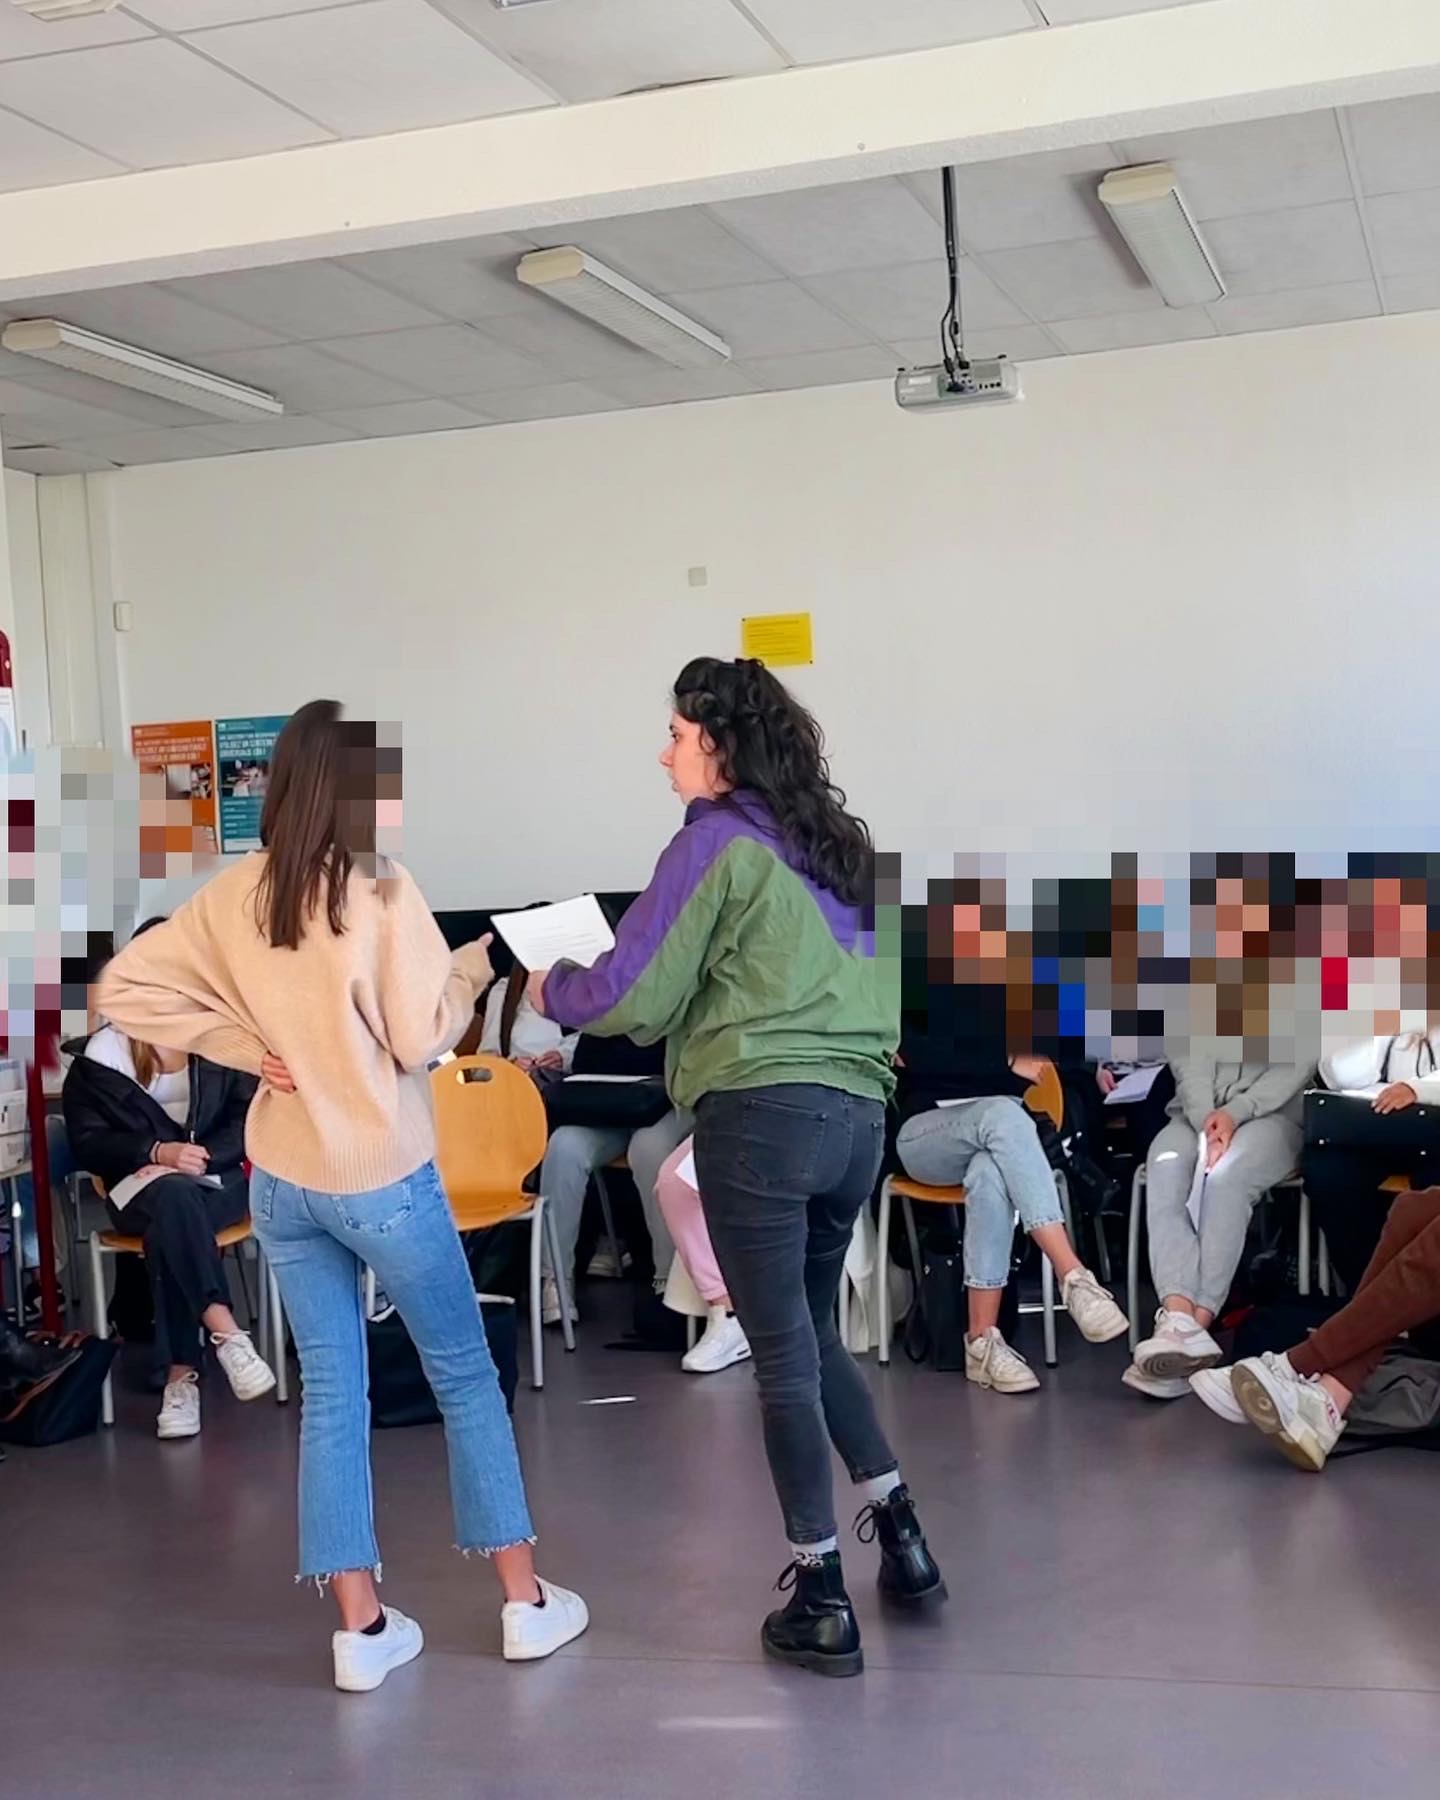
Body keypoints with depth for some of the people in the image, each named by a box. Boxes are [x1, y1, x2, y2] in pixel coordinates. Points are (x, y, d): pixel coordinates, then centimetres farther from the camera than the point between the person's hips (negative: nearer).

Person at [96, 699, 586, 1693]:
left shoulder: (234, 895, 0)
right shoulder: (384, 891, -16)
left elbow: (125, 986, 2)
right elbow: (419, 1040, -15)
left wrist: (246, 1044, 1)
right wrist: (478, 962, -2)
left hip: (282, 1182, 5)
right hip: (384, 1181, -5)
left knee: (331, 1393, 11)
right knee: (465, 1375, 11)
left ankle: (362, 1627, 15)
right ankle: (526, 1600, 20)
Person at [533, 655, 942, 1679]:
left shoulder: (719, 838, -3)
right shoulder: (838, 841, 17)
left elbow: (632, 996, -3)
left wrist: (550, 988, 15)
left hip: (761, 1114, -7)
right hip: (859, 1116, 7)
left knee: (783, 1355, 2)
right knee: (814, 1334, 22)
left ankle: (823, 1603, 8)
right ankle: (901, 1537, 22)